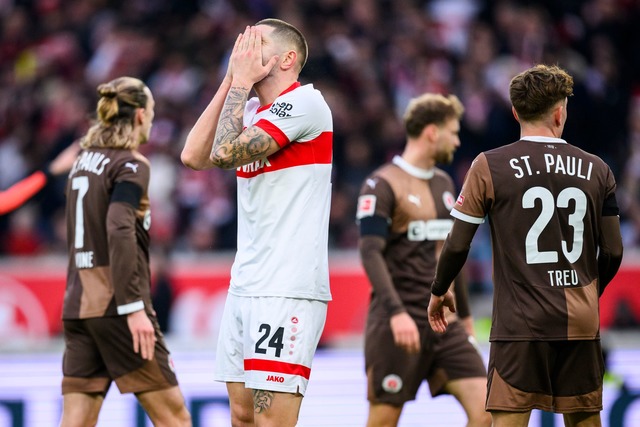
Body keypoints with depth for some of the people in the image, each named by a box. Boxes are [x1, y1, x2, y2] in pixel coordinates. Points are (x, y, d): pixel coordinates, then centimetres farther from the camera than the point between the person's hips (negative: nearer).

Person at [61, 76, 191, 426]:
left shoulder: (83, 161, 15)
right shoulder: (131, 165, -8)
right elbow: (120, 232, -20)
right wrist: (134, 307, -23)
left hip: (78, 305, 7)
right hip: (114, 305, -7)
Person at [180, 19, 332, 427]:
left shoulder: (304, 102, -9)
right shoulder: (251, 110, 17)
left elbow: (225, 153, -17)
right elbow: (194, 156, 7)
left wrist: (242, 82, -5)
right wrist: (231, 80, 7)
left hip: (288, 289, -9)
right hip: (246, 286, 9)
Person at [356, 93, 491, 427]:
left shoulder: (444, 183, 15)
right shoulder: (382, 186, -9)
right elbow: (371, 254, -18)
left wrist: (464, 314, 25)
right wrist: (396, 312, -30)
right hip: (398, 323, -7)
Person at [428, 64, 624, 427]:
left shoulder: (490, 166, -3)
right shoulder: (596, 170, 5)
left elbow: (457, 245, -1)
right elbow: (613, 252, 9)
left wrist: (439, 291, 18)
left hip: (521, 323, -3)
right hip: (582, 322, 3)